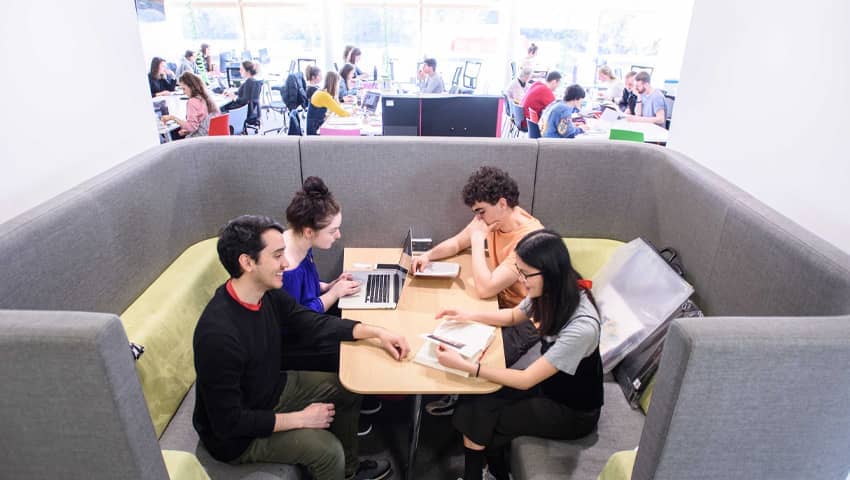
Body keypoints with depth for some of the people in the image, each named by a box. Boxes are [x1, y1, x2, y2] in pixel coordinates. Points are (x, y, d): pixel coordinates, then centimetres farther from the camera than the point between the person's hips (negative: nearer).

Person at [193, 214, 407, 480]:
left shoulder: (268, 294, -13)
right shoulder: (218, 334, -36)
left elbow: (313, 323, 0)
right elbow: (229, 422, -28)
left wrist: (377, 333, -9)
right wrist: (300, 419, -21)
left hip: (273, 388, 8)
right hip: (236, 434, -8)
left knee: (347, 387, 10)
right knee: (327, 449, -19)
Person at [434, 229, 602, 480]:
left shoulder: (581, 326, -34)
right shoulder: (552, 291, -12)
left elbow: (526, 380, -29)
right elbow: (513, 315, 10)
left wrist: (465, 365, -31)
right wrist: (470, 316, -3)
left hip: (573, 412, -6)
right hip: (547, 381, 6)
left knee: (479, 419, -14)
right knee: (474, 401, -11)